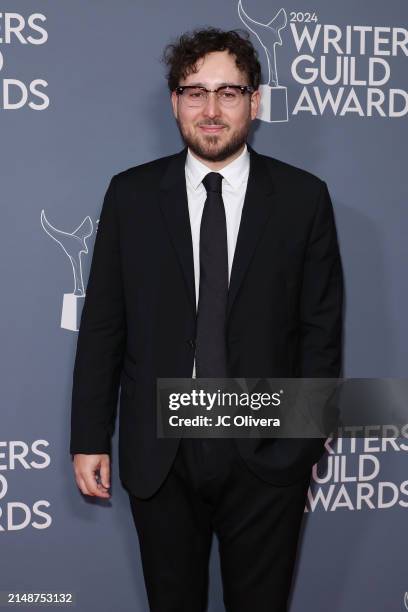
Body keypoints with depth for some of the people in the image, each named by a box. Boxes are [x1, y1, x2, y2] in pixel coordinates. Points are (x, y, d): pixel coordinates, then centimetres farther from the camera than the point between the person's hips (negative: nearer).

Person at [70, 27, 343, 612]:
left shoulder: (303, 197, -3)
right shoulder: (131, 194, 0)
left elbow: (321, 328, 0)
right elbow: (102, 323, 0)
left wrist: (308, 437, 0)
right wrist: (89, 437, -1)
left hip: (267, 455, -1)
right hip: (159, 454, 1)